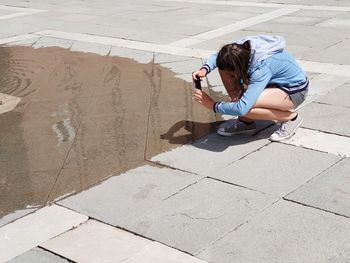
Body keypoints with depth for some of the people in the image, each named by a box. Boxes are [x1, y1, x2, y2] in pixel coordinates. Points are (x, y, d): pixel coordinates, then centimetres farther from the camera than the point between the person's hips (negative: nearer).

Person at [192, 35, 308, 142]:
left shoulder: (261, 68, -39)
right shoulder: (242, 47, -19)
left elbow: (242, 108, -42)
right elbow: (218, 56, 4)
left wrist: (213, 105, -28)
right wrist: (205, 69, -16)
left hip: (294, 90, -8)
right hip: (274, 80, 8)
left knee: (245, 108, -33)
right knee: (224, 68, -10)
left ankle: (290, 117, -8)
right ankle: (246, 121, 0)